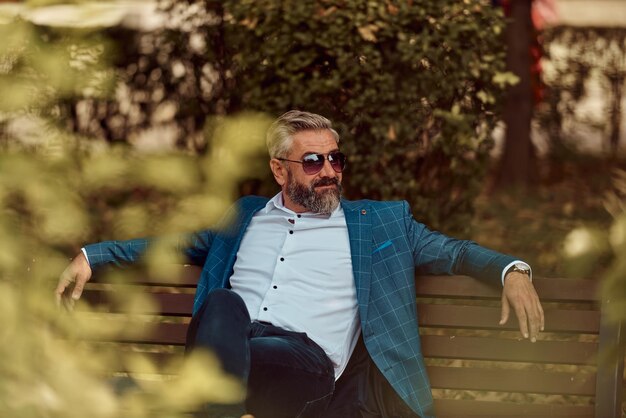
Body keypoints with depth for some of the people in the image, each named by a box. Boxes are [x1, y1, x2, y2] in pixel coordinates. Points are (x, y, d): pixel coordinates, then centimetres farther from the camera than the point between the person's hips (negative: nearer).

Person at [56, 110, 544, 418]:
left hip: (306, 358, -2)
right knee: (223, 303, -37)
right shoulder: (242, 217, 30)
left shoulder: (380, 222, 24)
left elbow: (449, 250, 20)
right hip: (226, 342, 2)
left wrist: (512, 269, 0)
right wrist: (91, 255, 23)